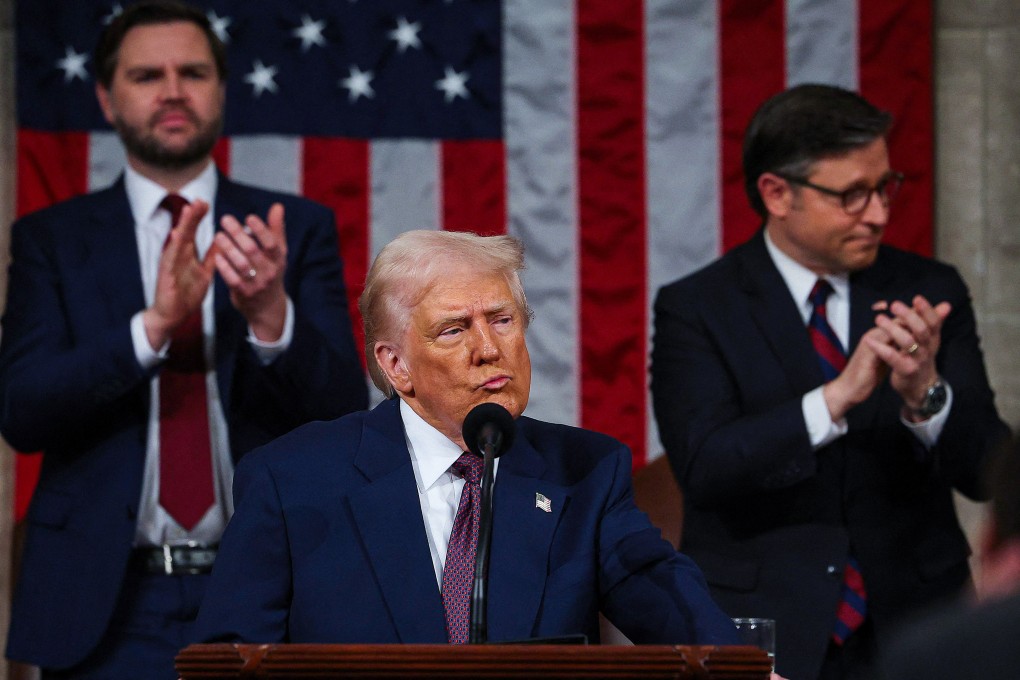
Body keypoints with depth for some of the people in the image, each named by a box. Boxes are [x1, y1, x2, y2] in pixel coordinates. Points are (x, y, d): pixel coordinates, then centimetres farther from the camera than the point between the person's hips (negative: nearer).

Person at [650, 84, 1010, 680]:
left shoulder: (930, 293, 4)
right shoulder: (696, 309, -3)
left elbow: (987, 472, -2)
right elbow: (704, 469, -16)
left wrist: (927, 395, -21)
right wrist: (837, 397, -26)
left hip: (912, 630, 2)